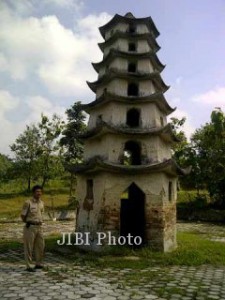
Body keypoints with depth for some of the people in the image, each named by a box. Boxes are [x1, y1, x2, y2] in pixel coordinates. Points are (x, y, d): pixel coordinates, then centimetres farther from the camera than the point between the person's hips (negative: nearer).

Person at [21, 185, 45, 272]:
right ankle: (29, 266, 12)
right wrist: (28, 223, 3)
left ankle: (39, 264, 27)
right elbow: (23, 216, -7)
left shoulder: (41, 203, 8)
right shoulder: (28, 203, -13)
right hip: (30, 227, -7)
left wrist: (40, 222, 14)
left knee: (40, 246, 12)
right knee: (29, 247, 2)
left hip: (39, 227, 7)